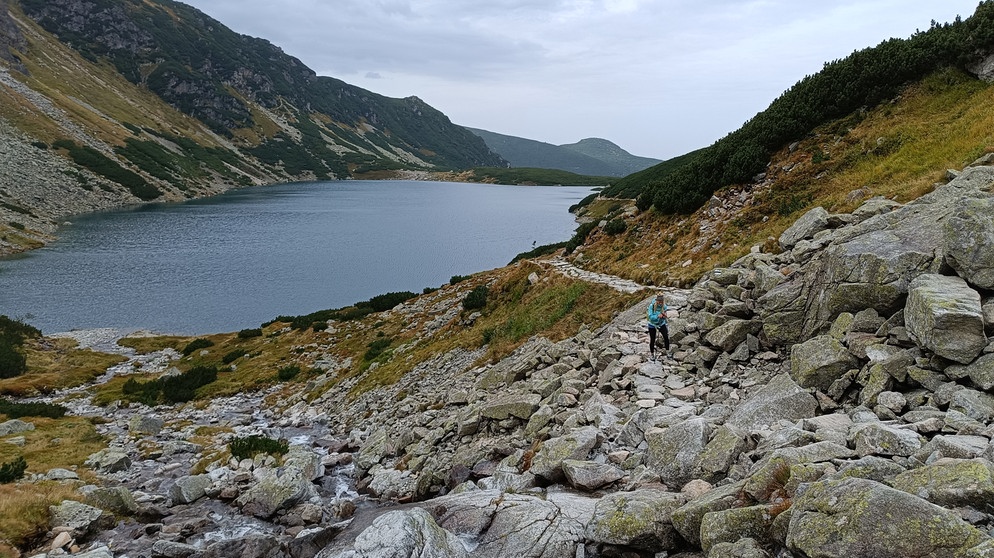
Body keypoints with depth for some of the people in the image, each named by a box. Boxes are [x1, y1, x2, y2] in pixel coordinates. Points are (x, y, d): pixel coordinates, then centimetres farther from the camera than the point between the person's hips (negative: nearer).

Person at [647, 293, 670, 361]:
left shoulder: (664, 306, -15)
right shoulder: (651, 306, -23)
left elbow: (664, 316, -4)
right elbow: (650, 317, -24)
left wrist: (664, 316, -27)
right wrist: (657, 316, -40)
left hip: (661, 324, 2)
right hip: (652, 325, -2)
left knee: (666, 336, -15)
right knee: (652, 339, 6)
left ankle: (667, 351, 3)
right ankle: (652, 354, 27)